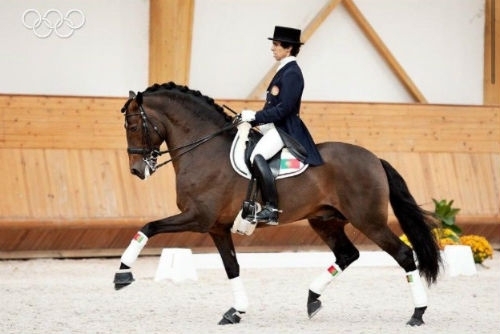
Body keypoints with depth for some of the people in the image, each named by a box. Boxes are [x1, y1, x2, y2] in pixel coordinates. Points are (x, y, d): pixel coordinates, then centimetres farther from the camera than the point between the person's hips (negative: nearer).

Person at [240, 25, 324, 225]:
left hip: (285, 129, -11)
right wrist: (252, 119, 11)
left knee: (258, 157, -32)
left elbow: (283, 108, -21)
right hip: (274, 126, 11)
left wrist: (255, 116, -19)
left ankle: (271, 209, -33)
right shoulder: (284, 71, 16)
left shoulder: (291, 73, -14)